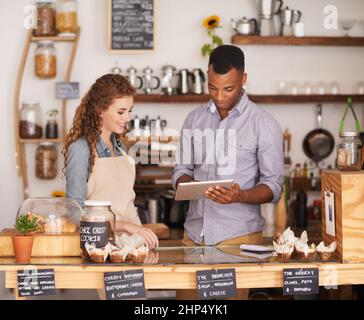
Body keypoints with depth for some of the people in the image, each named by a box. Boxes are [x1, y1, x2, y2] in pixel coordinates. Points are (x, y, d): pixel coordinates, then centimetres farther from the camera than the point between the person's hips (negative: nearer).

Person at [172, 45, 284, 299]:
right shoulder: (194, 119, 10)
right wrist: (185, 184, -8)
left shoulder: (264, 125, -3)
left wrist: (240, 196, -22)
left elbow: (274, 186, -3)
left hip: (238, 235, -3)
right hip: (194, 232, 4)